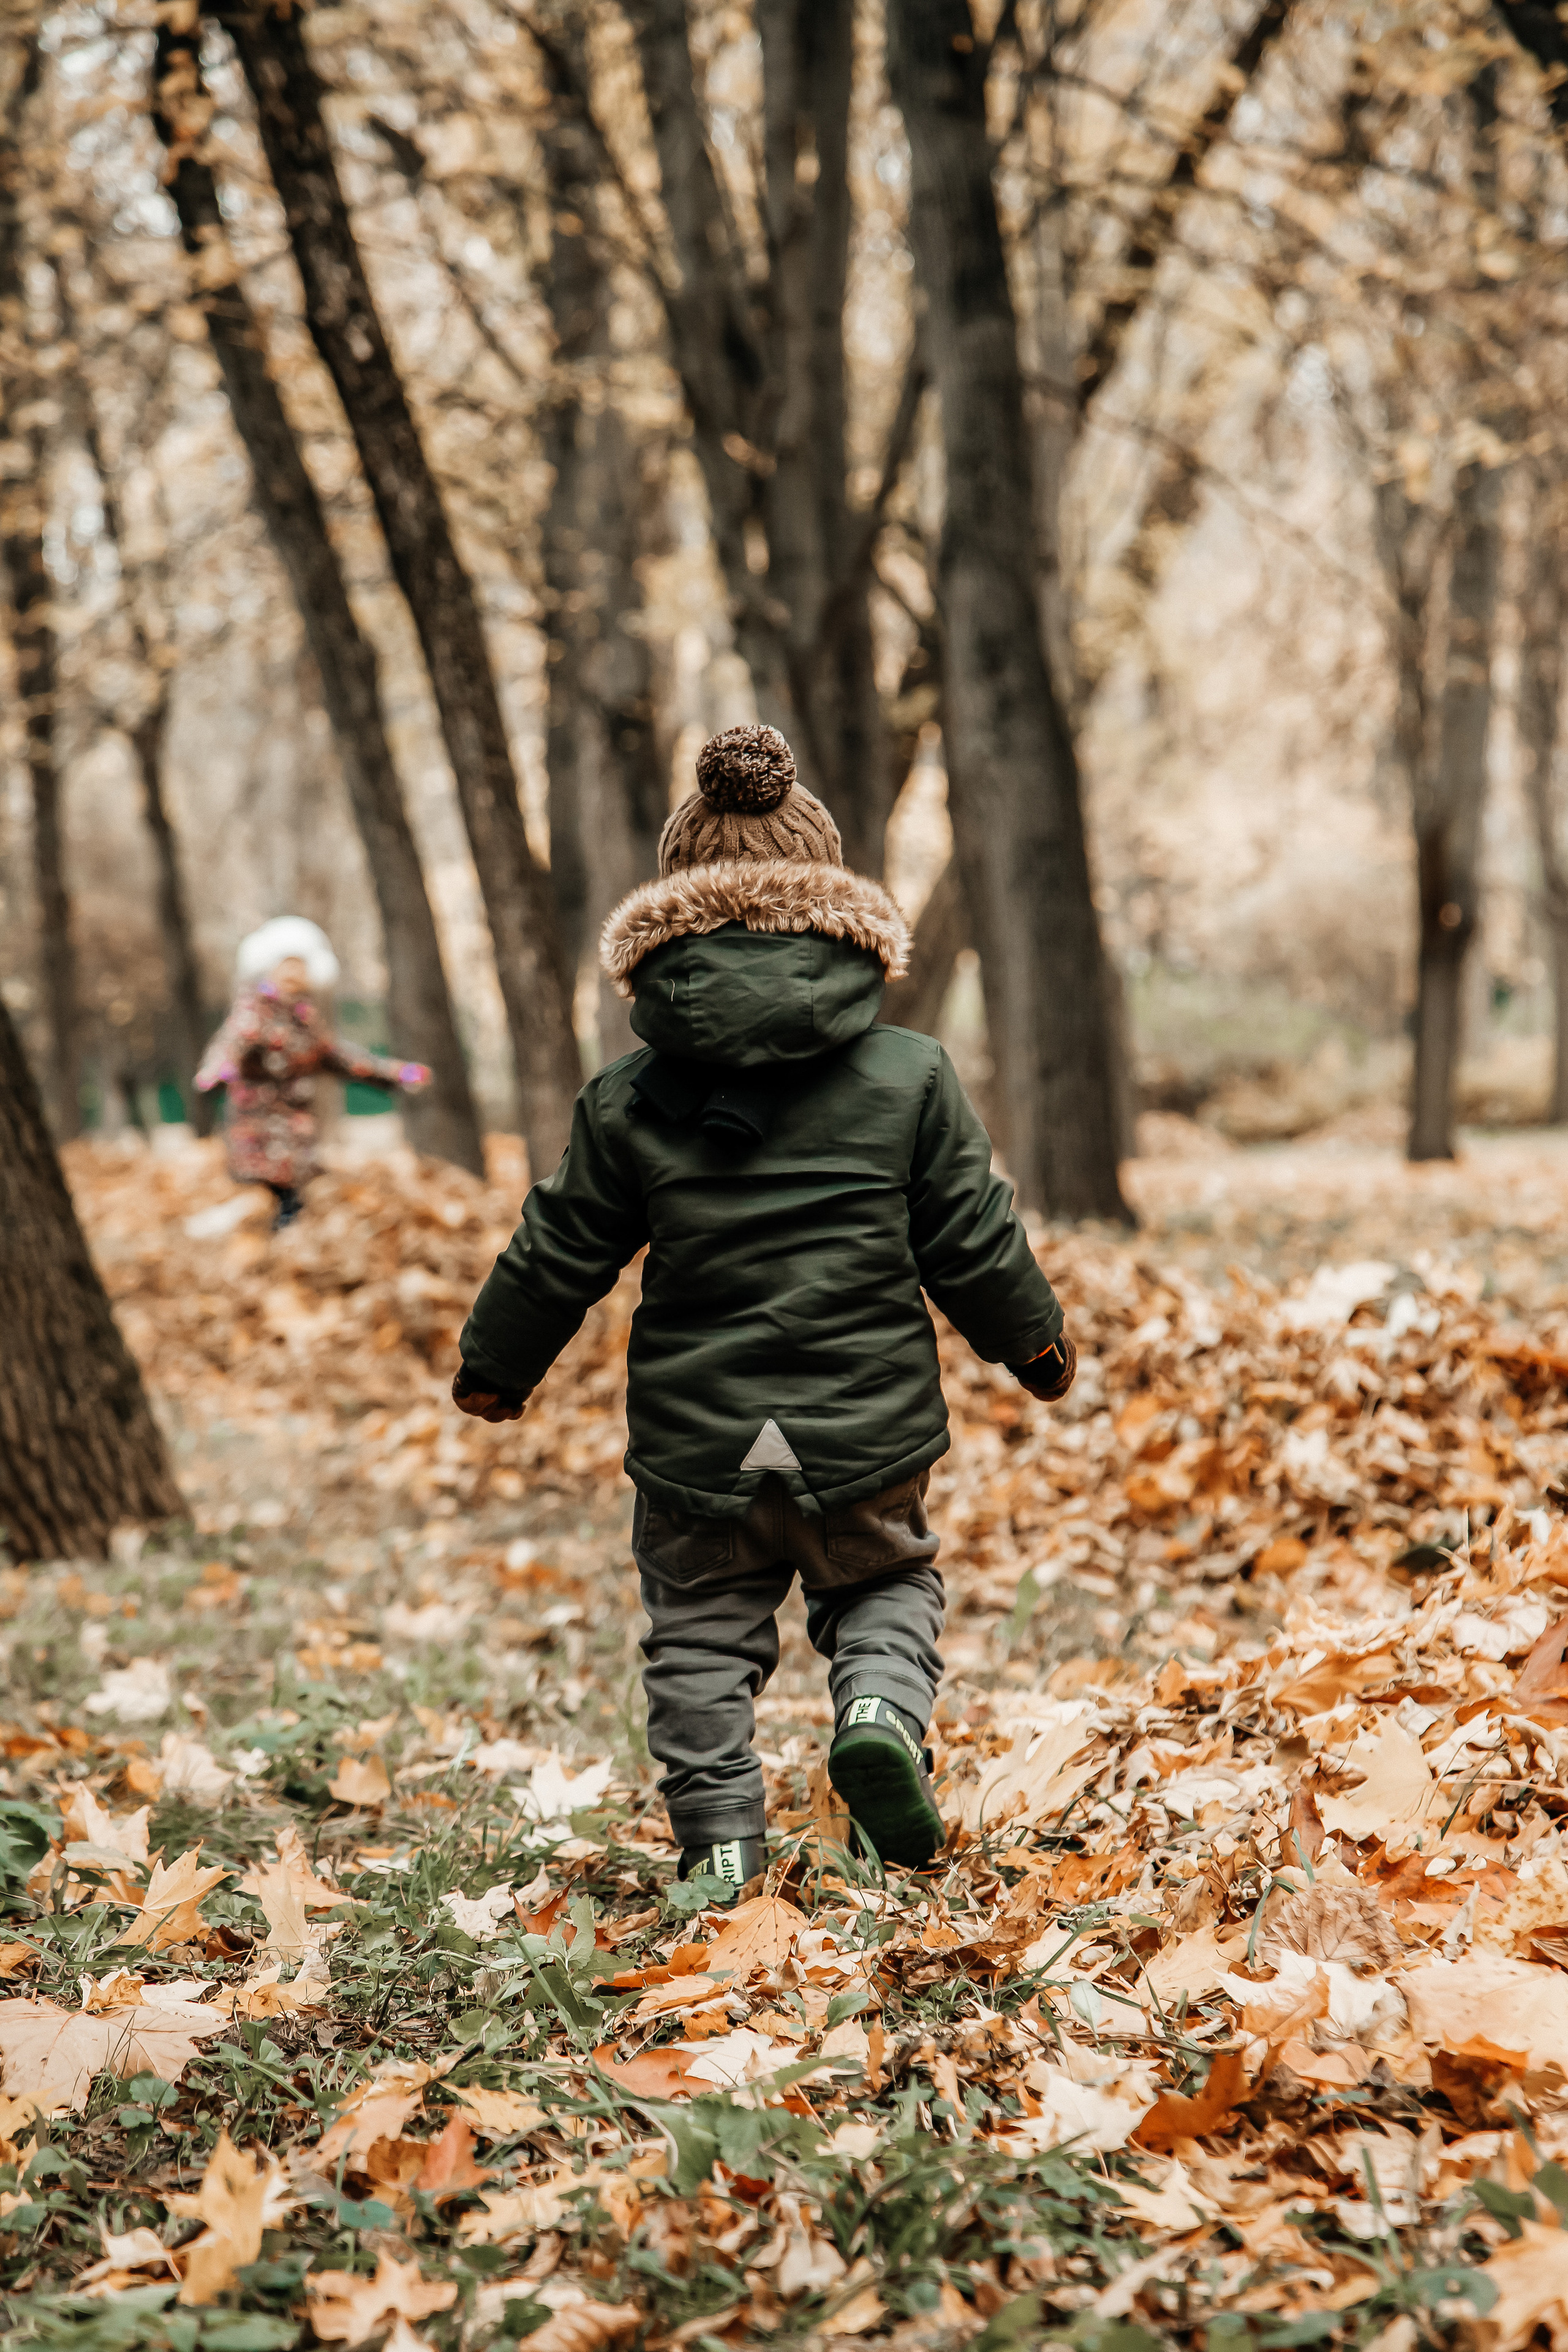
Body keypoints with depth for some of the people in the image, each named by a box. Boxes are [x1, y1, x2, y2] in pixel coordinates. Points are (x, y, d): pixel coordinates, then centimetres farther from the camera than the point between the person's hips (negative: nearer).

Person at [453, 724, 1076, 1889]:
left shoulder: (628, 1101, -4)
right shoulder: (911, 1077, -5)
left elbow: (559, 1257, 4)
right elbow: (975, 1244, 0)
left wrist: (495, 1367, 21)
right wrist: (1036, 1342, 19)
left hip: (695, 1440, 0)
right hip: (865, 1435, 0)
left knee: (702, 1636, 17)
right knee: (886, 1581, 23)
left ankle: (719, 1843, 9)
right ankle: (883, 1706, -6)